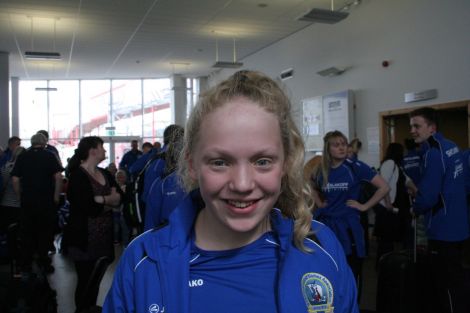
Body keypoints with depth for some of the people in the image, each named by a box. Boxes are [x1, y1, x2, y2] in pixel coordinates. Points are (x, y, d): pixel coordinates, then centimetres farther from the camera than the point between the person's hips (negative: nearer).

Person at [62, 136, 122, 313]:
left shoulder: (105, 174, 11)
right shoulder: (78, 175, -12)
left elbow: (120, 197, 2)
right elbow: (89, 207, -23)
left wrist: (100, 200, -15)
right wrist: (108, 201, -7)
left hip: (103, 239, 7)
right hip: (84, 239, -7)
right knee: (86, 281, 4)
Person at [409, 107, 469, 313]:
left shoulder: (433, 153, -21)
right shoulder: (450, 146, 9)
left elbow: (428, 196, -24)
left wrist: (415, 208, -4)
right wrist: (417, 191, 10)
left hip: (443, 229, -10)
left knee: (447, 283, 1)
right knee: (453, 280, 21)